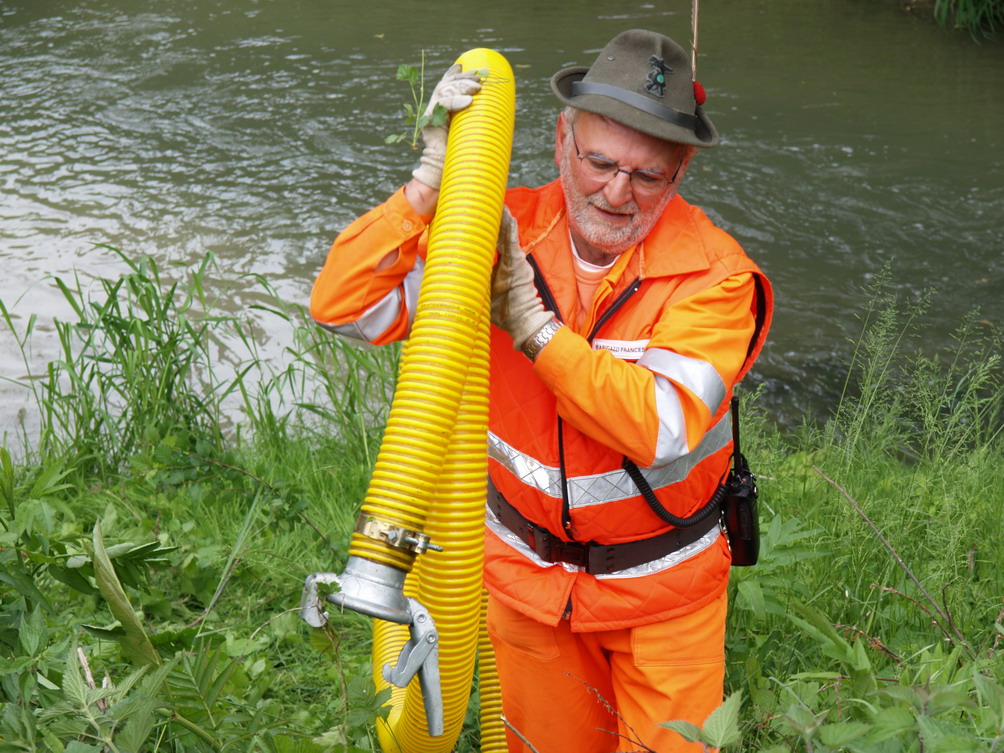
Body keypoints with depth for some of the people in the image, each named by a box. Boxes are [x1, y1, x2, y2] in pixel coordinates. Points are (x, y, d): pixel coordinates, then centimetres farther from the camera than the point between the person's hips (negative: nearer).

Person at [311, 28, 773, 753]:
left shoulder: (714, 273, -20)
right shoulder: (504, 228, -13)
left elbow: (663, 428, -33)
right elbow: (343, 306, -19)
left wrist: (527, 318, -33)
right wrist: (435, 178, -29)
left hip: (662, 588, -2)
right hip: (524, 570, 3)